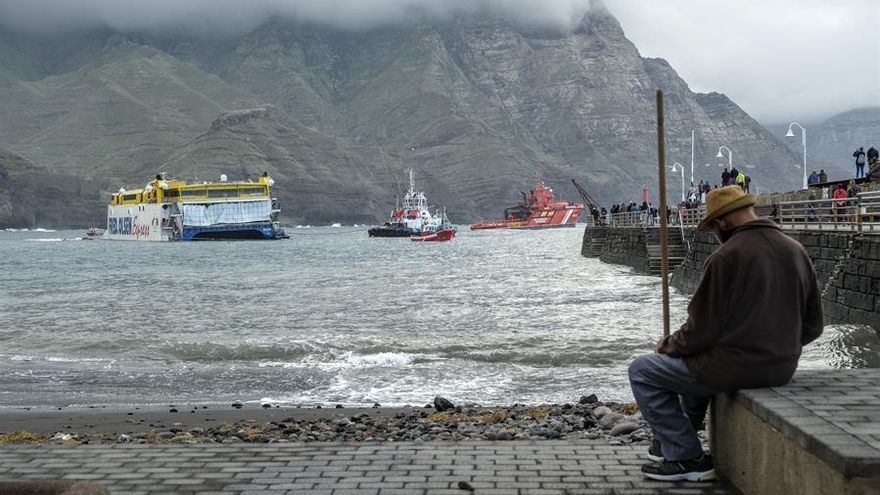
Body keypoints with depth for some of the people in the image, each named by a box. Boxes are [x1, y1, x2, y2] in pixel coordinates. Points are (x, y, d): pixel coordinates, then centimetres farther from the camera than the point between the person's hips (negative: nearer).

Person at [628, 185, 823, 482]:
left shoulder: (726, 257, -17)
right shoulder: (797, 251, 5)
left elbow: (702, 330, -16)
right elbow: (812, 326, 10)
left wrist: (669, 346, 4)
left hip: (737, 367, -8)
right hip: (783, 368, 8)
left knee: (642, 371, 7)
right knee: (697, 360, 36)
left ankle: (687, 458, 8)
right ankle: (674, 440, 44)